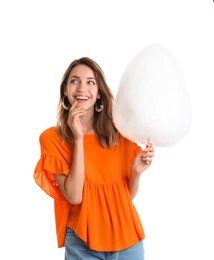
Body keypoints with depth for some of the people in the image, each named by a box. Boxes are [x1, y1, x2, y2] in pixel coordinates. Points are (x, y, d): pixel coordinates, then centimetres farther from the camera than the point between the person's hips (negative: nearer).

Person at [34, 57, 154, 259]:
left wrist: (136, 172, -13)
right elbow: (74, 196, -16)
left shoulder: (119, 133, 1)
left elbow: (128, 196, 6)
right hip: (83, 244, -3)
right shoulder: (52, 137, -7)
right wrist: (78, 139, -18)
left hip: (127, 239, 3)